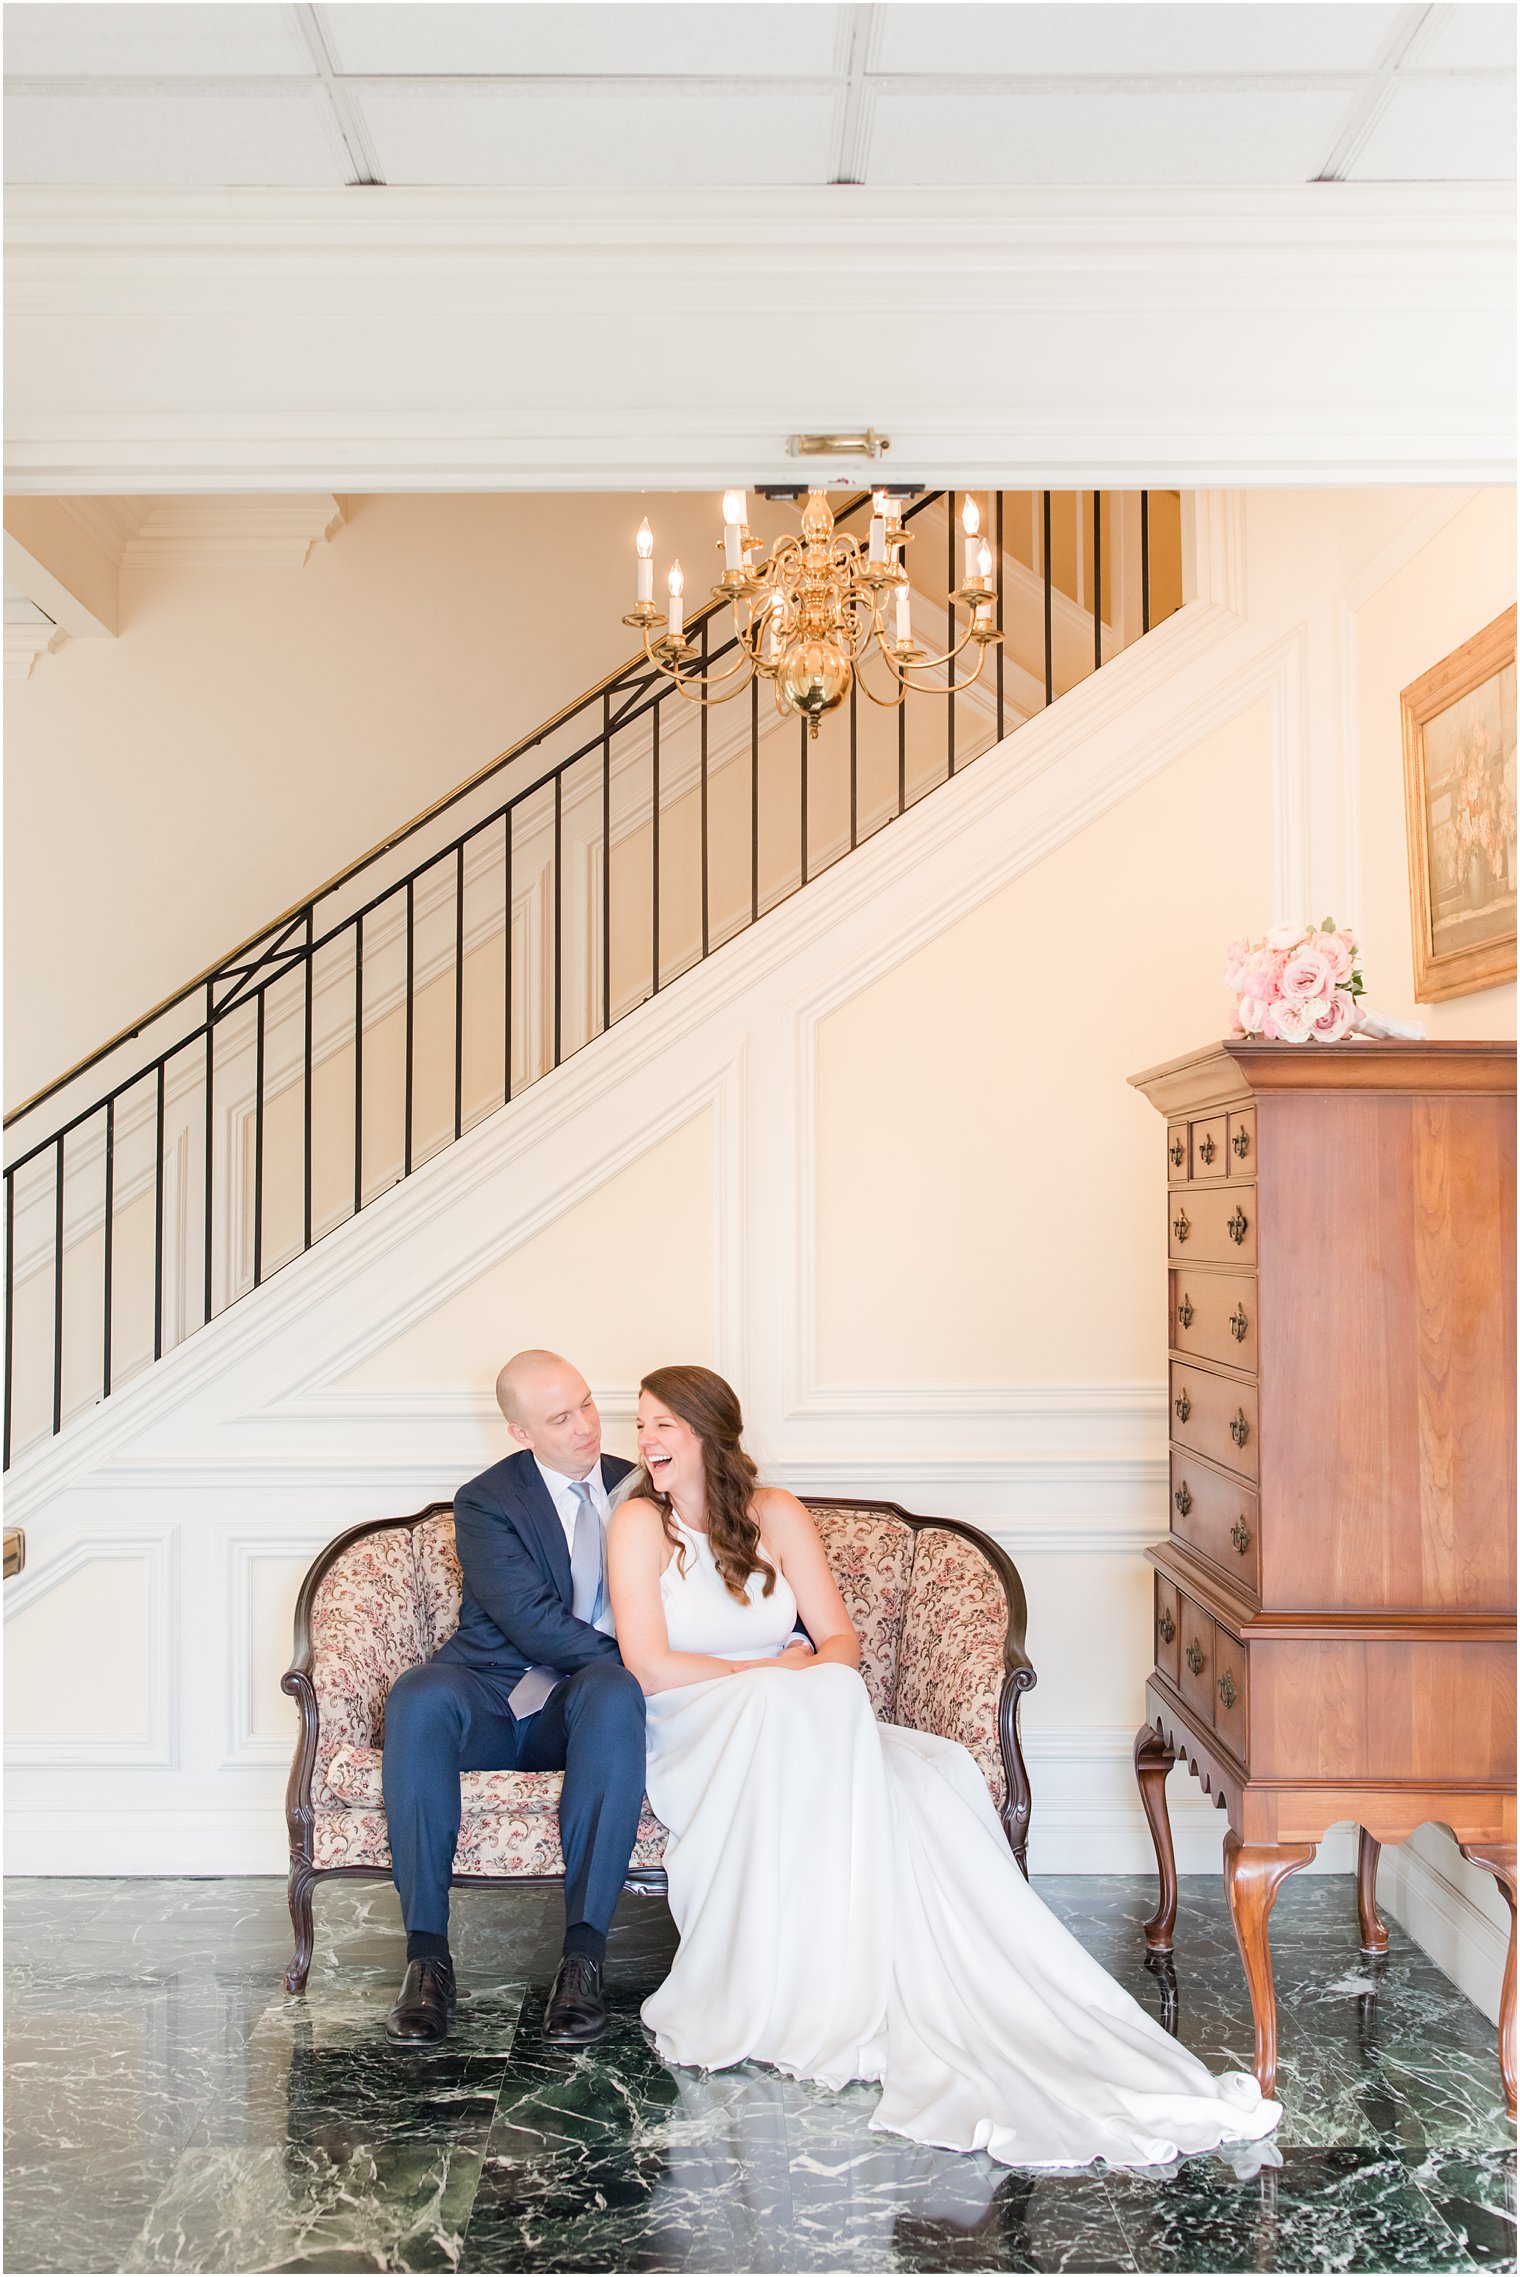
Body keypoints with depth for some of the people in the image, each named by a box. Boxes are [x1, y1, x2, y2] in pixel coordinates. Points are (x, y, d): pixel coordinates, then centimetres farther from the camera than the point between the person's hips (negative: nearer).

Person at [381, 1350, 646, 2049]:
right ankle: (427, 1954, -30)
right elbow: (535, 1625, -12)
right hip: (493, 1693, -1)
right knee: (417, 1698, -35)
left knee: (614, 1692, -36)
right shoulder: (486, 1503, 0)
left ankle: (582, 1954, -36)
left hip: (585, 1703, 1)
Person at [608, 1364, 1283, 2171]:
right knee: (792, 1707, -37)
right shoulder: (640, 1524, -5)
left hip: (796, 1729, 4)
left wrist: (807, 1675, -21)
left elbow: (839, 1641, 3)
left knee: (924, 1777, -24)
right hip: (694, 1742, -4)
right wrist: (772, 1672, -12)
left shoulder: (774, 1514, 5)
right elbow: (648, 1665, -14)